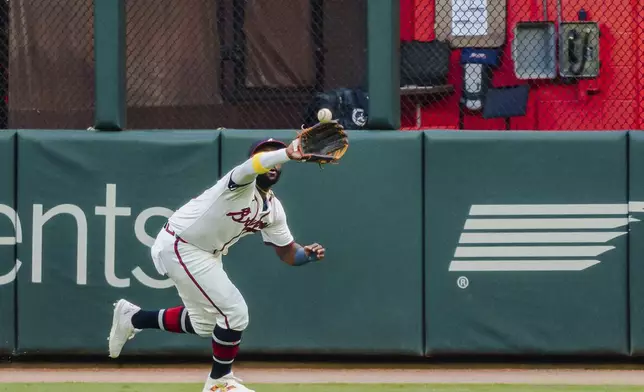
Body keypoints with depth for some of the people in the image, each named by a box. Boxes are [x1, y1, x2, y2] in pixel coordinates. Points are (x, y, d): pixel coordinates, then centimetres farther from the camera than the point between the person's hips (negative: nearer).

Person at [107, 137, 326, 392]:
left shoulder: (273, 209, 3)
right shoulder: (243, 183, -23)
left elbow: (287, 252, 8)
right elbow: (254, 165, -48)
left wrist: (307, 254, -15)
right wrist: (287, 153, -67)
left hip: (206, 254, 10)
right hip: (180, 246, -10)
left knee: (205, 323, 20)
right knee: (235, 313, -12)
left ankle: (132, 318, 36)